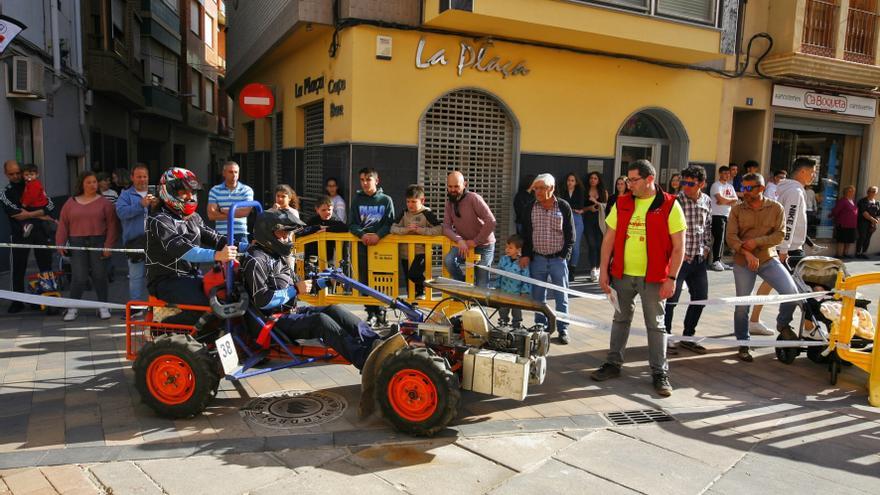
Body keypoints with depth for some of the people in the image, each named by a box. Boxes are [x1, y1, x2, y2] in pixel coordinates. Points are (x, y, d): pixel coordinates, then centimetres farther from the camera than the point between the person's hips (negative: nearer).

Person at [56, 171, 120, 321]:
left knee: (99, 276, 3)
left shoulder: (104, 203, 3)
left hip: (98, 243, -1)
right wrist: (60, 244, 0)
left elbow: (111, 225, -2)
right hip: (77, 244, 1)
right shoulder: (71, 203, 10)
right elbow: (63, 225, 8)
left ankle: (103, 306, 14)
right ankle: (73, 308, 11)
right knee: (79, 278, -3)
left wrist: (108, 245, -9)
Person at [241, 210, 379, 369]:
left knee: (334, 310, -10)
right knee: (321, 320, -29)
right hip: (275, 322, -9)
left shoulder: (277, 257, 19)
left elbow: (293, 282, 25)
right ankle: (367, 360, -41)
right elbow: (262, 301, -19)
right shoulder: (256, 261, -11)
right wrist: (295, 290, -17)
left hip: (291, 312, 9)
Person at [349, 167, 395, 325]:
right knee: (365, 280, 1)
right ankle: (371, 313, 9)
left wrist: (378, 235, -18)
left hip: (381, 243, -2)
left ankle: (380, 311, 13)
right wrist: (362, 235, -13)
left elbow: (390, 223, 0)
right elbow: (352, 224, 6)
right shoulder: (357, 200, 10)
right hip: (362, 244, 2)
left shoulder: (386, 200, 5)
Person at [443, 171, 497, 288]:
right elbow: (446, 227, -7)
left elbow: (491, 222, -25)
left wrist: (476, 241, -22)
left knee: (481, 285, -3)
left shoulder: (473, 198, -19)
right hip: (464, 243, 4)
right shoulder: (449, 203, -1)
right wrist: (459, 240, -26)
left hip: (484, 245, -4)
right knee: (448, 260, -24)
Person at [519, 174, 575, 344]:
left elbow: (570, 235, 1)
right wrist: (525, 255, -1)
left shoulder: (563, 207, -2)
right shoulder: (530, 208, 3)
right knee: (538, 297, 8)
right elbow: (525, 234, 7)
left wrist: (564, 256, -5)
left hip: (558, 259, -2)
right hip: (537, 259, 2)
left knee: (561, 297, 4)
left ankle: (563, 329, 14)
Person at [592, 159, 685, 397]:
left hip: (653, 278, -4)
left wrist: (671, 278, -13)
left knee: (655, 325, 6)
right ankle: (613, 364, 28)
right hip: (622, 274, 4)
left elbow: (678, 247, -8)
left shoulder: (670, 206, -7)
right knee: (620, 320, 15)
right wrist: (604, 270, 1)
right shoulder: (622, 204, 4)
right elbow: (609, 238, 7)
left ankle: (660, 374, 16)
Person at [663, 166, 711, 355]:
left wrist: (707, 248, 8)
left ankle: (687, 337, 27)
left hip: (699, 259, 6)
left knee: (701, 297, 12)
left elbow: (708, 227, 18)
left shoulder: (707, 201, 6)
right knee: (671, 299, -1)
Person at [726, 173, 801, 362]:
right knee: (742, 305, 2)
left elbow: (780, 235, -5)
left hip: (769, 259, 1)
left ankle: (783, 324, 16)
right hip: (742, 262, 0)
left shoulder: (775, 208, 1)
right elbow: (731, 237, -8)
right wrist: (747, 253, -23)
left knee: (792, 292, -14)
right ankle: (743, 345, 19)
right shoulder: (737, 210, 0)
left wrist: (757, 242, -18)